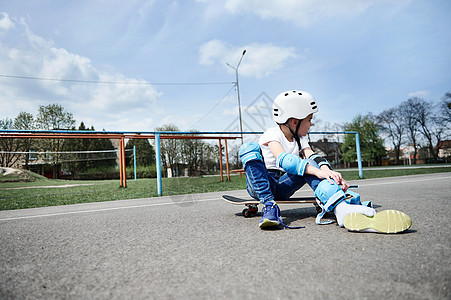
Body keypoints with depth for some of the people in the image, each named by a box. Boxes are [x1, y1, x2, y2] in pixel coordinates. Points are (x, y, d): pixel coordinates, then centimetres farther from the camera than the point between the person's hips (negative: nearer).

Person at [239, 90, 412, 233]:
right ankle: (269, 206, -39)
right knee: (250, 148, -30)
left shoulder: (300, 138, 8)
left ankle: (341, 208, -44)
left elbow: (312, 156, -10)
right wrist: (317, 171, -45)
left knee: (310, 164, -21)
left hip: (281, 188, 5)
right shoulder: (272, 134, -14)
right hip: (259, 185, -4)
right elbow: (283, 159, -33)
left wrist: (327, 170, -32)